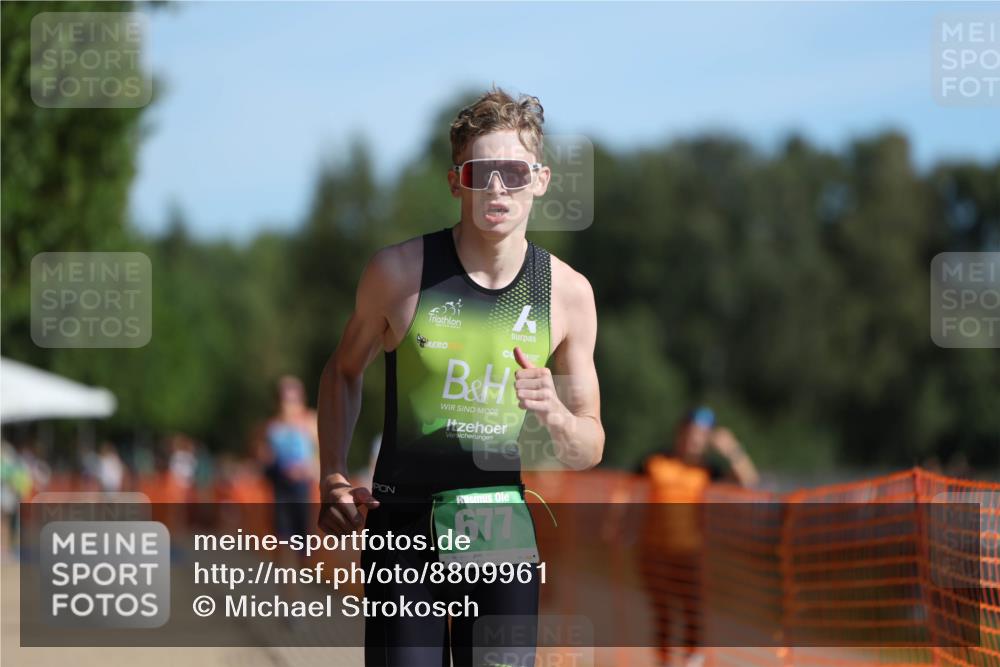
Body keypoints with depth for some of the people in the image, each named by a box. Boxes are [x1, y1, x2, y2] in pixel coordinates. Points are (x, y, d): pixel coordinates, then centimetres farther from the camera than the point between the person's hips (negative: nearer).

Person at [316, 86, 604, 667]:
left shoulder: (567, 292, -1)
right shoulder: (399, 271, -6)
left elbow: (589, 453, 7)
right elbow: (344, 372, 12)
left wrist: (555, 416, -16)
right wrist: (333, 478, 0)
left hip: (502, 531, 2)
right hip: (404, 526, -2)